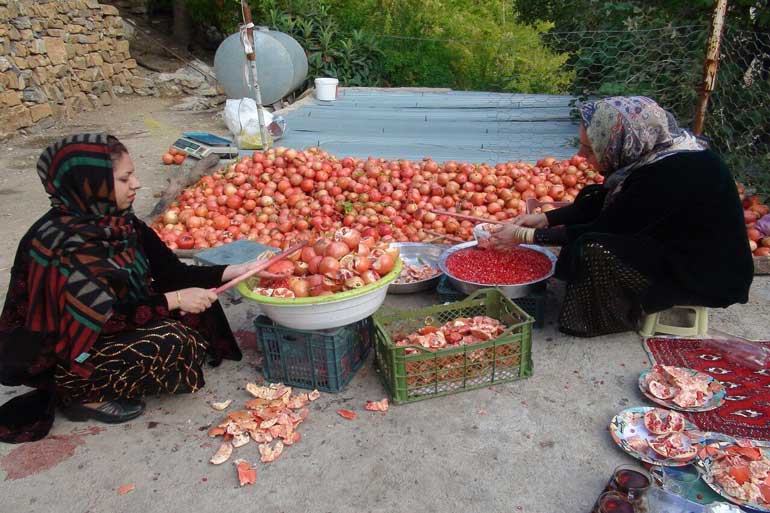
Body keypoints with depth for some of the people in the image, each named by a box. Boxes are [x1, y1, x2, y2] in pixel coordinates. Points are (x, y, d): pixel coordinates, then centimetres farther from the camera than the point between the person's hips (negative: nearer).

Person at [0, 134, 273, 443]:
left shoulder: (115, 221, -5)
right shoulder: (66, 246, -28)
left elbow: (168, 271, -3)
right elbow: (102, 317, -28)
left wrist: (230, 273, -11)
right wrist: (172, 301, -25)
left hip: (99, 329, 8)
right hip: (61, 357, -8)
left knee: (195, 307, 1)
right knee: (171, 342, -25)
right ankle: (85, 396, -4)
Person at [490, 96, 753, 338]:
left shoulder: (668, 175, -32)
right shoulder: (650, 151, -8)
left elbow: (604, 228, -24)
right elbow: (600, 203, 4)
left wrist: (525, 235, -19)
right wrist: (544, 218, -5)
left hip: (707, 274, -9)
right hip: (676, 244, 9)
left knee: (595, 251, -25)